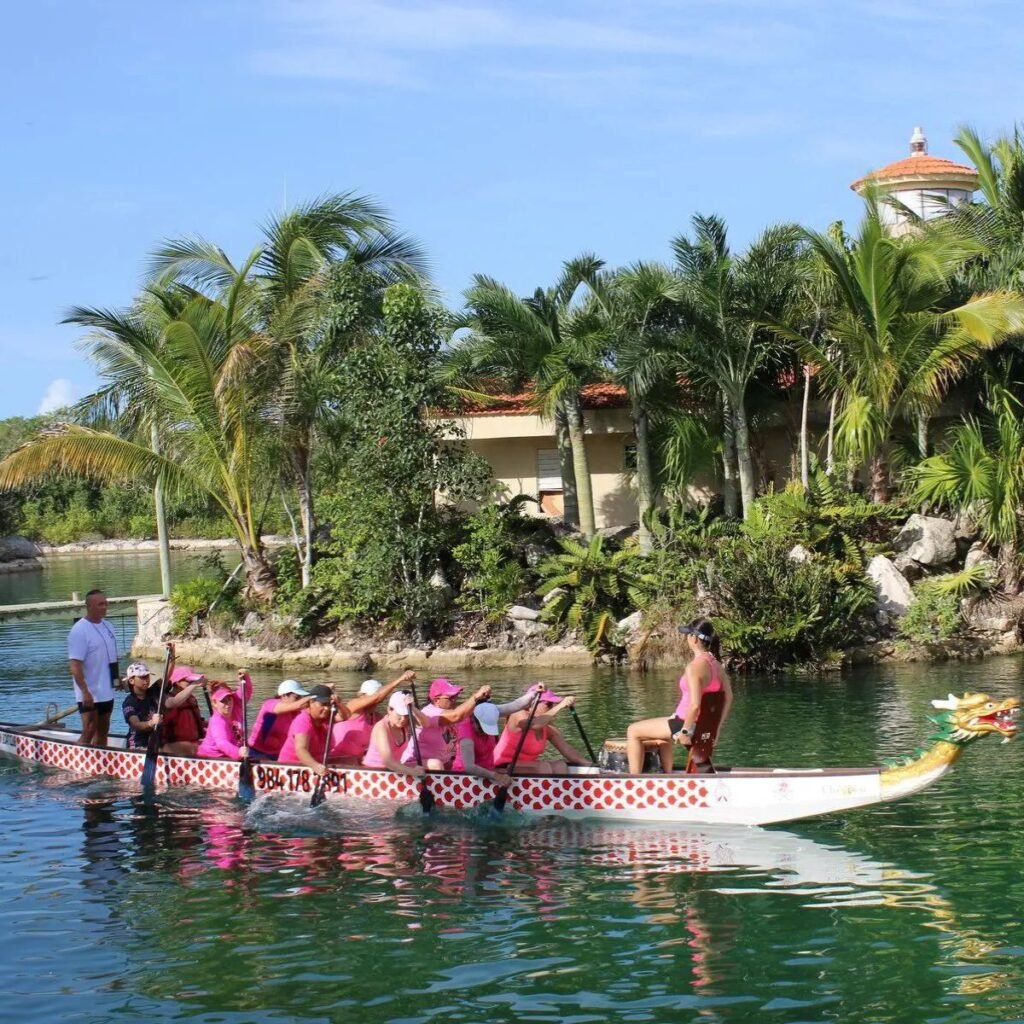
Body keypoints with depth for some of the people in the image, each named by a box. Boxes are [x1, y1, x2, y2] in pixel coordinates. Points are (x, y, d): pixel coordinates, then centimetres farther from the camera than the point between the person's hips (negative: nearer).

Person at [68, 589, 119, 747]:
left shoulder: (106, 626, 9)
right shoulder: (80, 630, -16)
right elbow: (75, 665, -21)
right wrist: (85, 692, -25)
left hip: (106, 692, 8)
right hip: (90, 694, -8)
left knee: (103, 731, 14)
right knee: (88, 733, -8)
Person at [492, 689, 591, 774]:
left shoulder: (548, 729, 4)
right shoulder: (520, 716, -14)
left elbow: (567, 750, 0)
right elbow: (534, 724, -38)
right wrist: (559, 707, -43)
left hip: (527, 767, 7)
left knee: (560, 766, -15)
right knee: (543, 767, -28)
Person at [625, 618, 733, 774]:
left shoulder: (694, 667, -23)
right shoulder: (716, 664, 2)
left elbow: (695, 705, -29)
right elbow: (728, 698, 9)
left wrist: (686, 731, -19)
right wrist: (717, 727, 17)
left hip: (688, 722, -9)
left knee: (633, 731, 4)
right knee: (663, 734, 38)